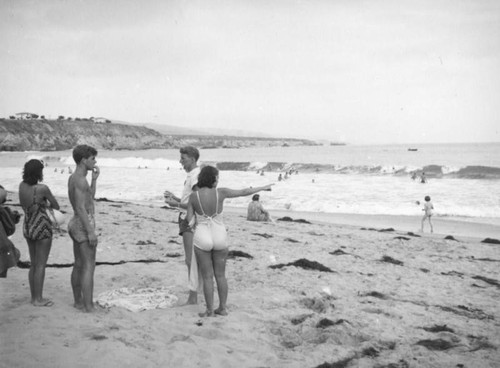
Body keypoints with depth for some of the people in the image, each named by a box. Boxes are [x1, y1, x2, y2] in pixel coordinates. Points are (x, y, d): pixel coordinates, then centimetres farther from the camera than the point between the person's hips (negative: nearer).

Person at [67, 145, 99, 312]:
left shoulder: (73, 178, 12)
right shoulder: (81, 180, -18)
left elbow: (89, 199, 21)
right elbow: (81, 208, -23)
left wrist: (94, 179, 12)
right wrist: (91, 232, -22)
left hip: (76, 223, 10)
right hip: (84, 225, -10)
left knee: (79, 265, 15)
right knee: (89, 267, -7)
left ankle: (78, 302, 23)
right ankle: (89, 306, -6)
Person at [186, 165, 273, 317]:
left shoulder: (193, 196, -10)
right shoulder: (220, 192, -9)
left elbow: (189, 220, -7)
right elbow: (244, 192, -1)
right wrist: (263, 188, 13)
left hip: (202, 239, -2)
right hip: (220, 238, 2)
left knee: (207, 277, 8)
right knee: (220, 275, 15)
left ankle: (210, 311, 11)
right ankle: (222, 308, 19)